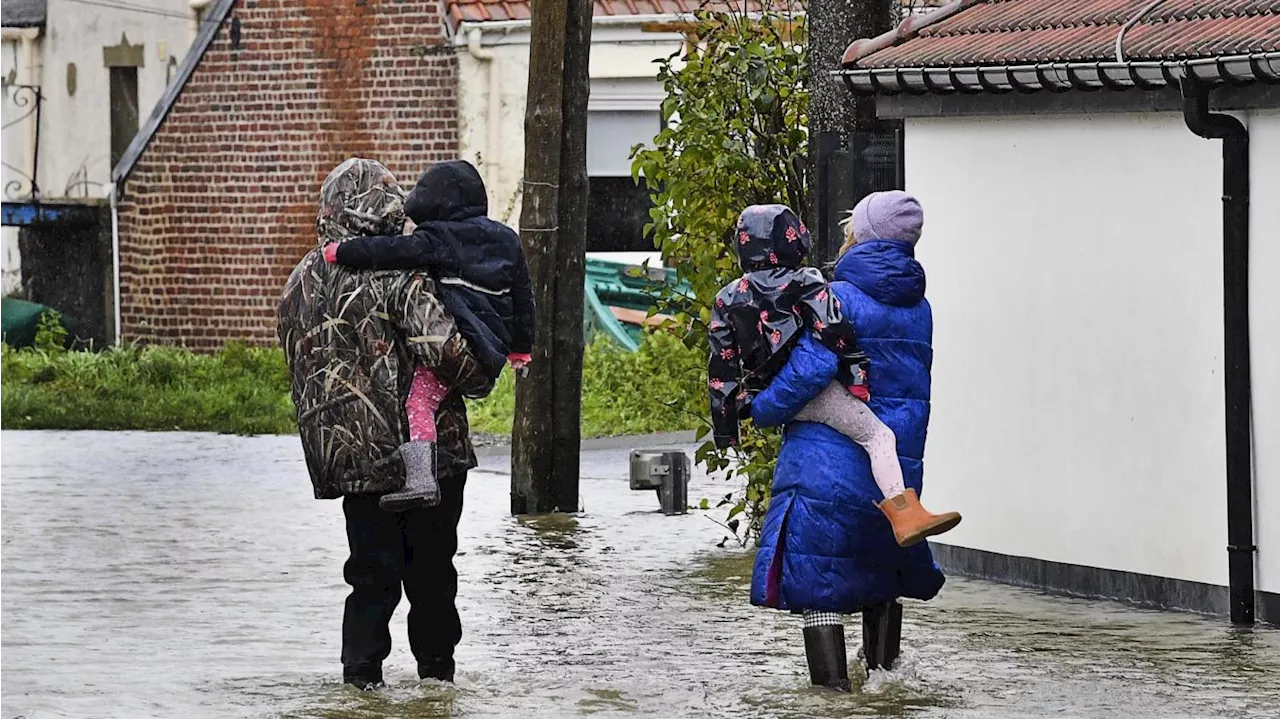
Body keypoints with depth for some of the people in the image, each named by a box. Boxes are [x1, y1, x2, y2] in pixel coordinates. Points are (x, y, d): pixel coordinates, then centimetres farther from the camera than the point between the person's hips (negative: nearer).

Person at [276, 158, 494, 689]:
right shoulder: (399, 272, -16)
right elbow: (443, 345, -25)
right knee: (431, 566, 11)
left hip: (349, 457, 5)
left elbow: (300, 369, 13)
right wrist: (478, 380, -6)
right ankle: (436, 663, 20)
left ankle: (362, 666, 5)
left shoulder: (299, 285, 6)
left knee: (372, 569, 12)